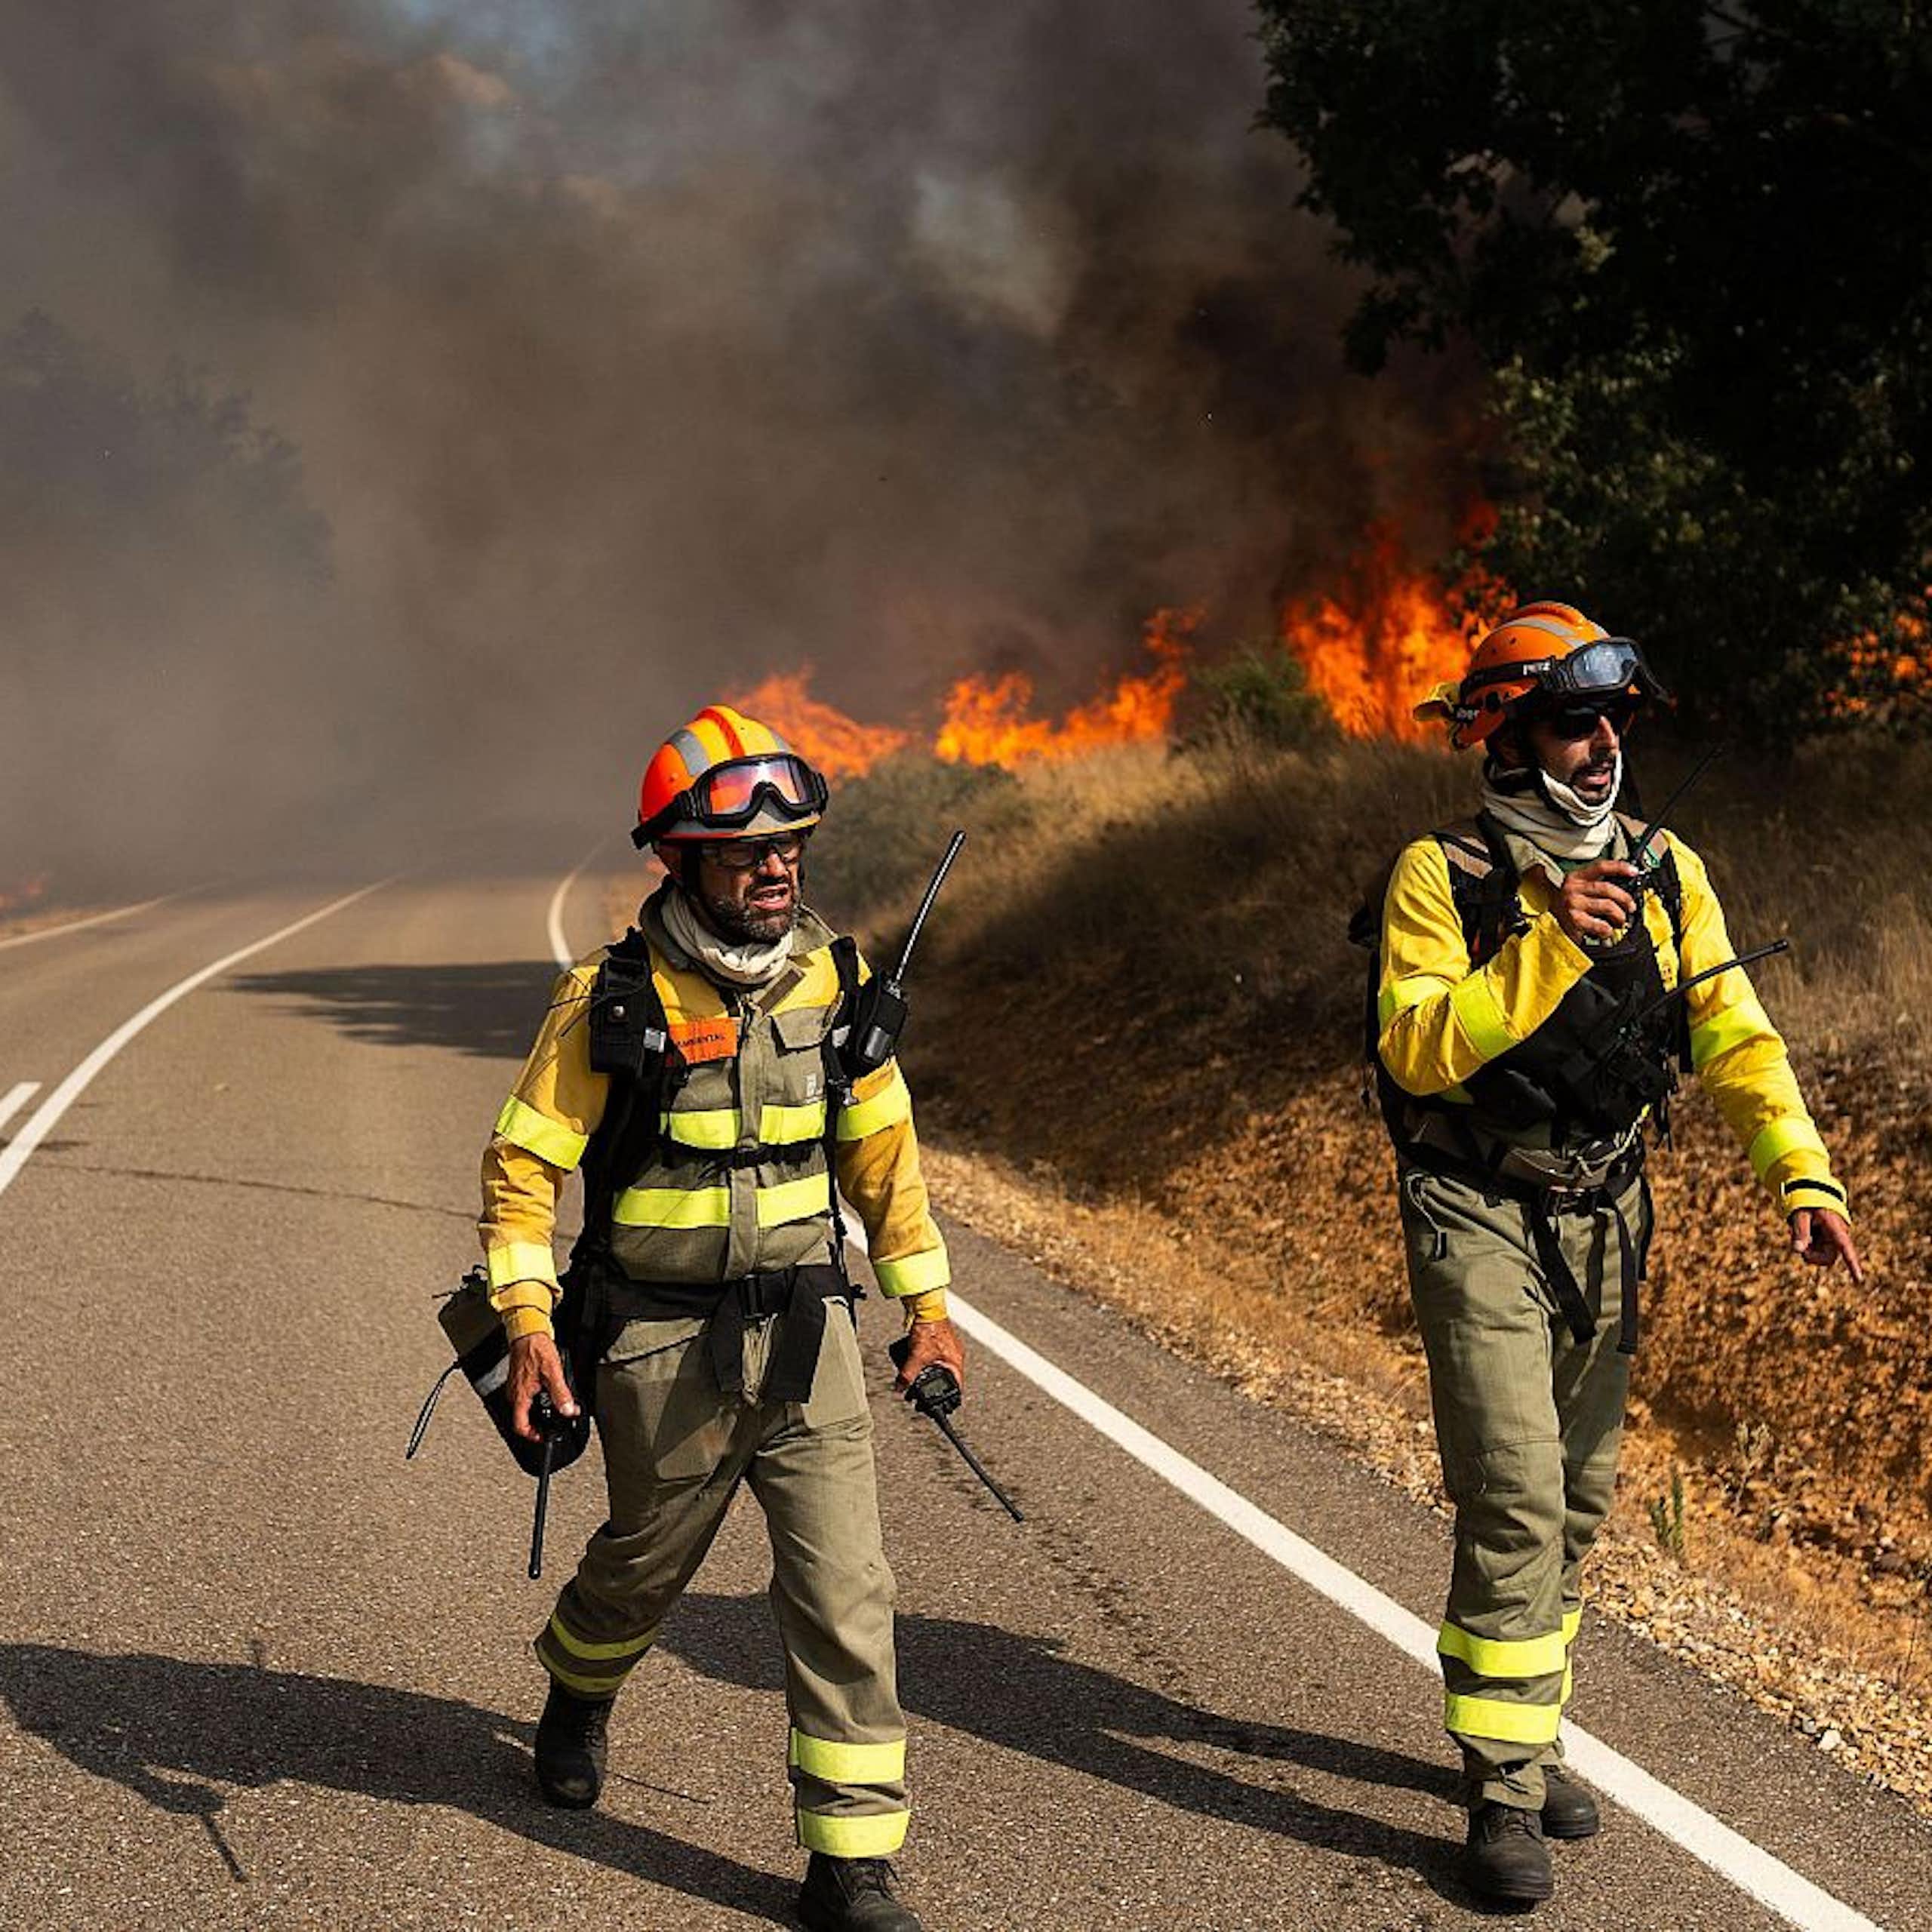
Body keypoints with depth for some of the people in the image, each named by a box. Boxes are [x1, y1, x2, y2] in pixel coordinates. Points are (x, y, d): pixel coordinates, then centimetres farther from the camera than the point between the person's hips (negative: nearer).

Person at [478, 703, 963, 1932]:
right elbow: (524, 1163, -6)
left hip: (807, 1336, 3)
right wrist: (528, 1321, -15)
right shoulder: (613, 1001, -12)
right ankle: (578, 1693, 52)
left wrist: (924, 1300, 12)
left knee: (846, 1595, -5)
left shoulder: (831, 978, 0)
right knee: (647, 1563, 17)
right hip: (663, 1346, -2)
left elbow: (881, 1142, 12)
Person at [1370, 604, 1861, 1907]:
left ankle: (1530, 1738, 31)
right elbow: (1419, 1050, -21)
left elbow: (1731, 1030, -3)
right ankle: (1505, 1796, -6)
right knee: (1515, 1505, -12)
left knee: (1577, 1502, 15)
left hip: (1605, 1222, 5)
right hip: (1480, 1220, -5)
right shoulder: (1443, 877, -12)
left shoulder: (1664, 873, 2)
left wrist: (1803, 1169, -17)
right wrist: (1551, 949, -30)